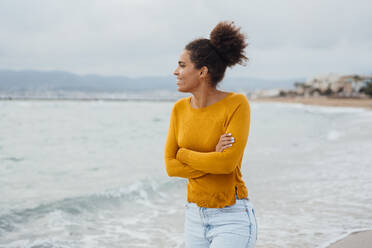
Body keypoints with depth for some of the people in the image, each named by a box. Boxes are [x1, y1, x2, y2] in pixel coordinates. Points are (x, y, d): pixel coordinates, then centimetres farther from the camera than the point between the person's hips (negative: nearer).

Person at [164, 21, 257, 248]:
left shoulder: (237, 104, -15)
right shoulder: (180, 109, 2)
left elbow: (228, 162, -24)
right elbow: (171, 167, -2)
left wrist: (184, 154, -9)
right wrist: (213, 161, -16)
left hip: (233, 219, -6)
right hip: (196, 217, 6)